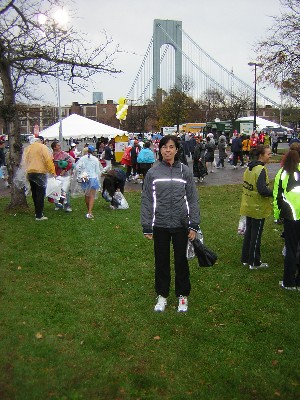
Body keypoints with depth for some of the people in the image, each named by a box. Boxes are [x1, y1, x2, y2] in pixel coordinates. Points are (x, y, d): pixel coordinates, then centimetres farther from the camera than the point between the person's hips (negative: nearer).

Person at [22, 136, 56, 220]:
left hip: (30, 173, 7)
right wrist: (52, 171, -11)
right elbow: (48, 160, -14)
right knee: (40, 194, -5)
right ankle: (39, 215, -7)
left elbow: (24, 161, 16)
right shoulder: (42, 147, -6)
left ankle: (37, 212, 26)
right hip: (40, 172, -7)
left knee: (34, 194, 17)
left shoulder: (28, 148, 13)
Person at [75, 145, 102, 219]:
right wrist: (98, 179, 11)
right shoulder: (95, 159, -4)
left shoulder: (82, 158, -2)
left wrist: (81, 174, 3)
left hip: (85, 179, 2)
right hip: (93, 178, -2)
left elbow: (77, 167, -11)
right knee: (92, 196, -1)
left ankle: (89, 210, 30)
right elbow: (98, 170, 0)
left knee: (86, 195, 18)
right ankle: (90, 212, -14)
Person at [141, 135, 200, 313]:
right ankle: (162, 295, 29)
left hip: (181, 225, 0)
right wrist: (147, 227, -2)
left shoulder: (185, 171, -2)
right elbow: (147, 200, 0)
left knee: (181, 261, 11)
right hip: (160, 225, 1)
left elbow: (193, 199, 0)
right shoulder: (153, 172, -1)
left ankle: (183, 295, 29)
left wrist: (194, 225, -5)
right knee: (162, 262, 12)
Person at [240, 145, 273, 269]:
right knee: (256, 235, 4)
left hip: (248, 206, 8)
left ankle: (246, 259, 28)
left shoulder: (249, 168, 5)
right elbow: (262, 190, -29)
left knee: (248, 232, 18)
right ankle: (254, 263, 15)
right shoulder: (261, 169, -21)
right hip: (258, 208, -8)